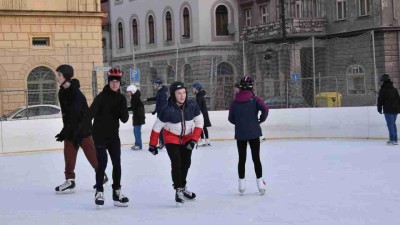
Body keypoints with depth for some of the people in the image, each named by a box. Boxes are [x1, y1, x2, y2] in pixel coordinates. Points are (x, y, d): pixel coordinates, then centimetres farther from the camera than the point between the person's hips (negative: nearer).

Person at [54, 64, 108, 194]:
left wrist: (65, 132, -24)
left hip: (82, 127, -8)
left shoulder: (75, 93, -22)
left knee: (90, 152, 2)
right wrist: (65, 131, 9)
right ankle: (70, 181, 6)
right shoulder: (62, 92, 5)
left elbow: (74, 115, -25)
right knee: (69, 153, 3)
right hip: (70, 128, 8)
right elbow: (65, 113, 11)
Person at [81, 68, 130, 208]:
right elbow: (90, 113, -24)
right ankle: (99, 192, 4)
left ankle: (116, 192, 18)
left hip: (114, 136, 5)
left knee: (117, 163, 6)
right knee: (102, 163, -9)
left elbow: (124, 119, 2)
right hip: (100, 135, -5)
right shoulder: (101, 97, -13)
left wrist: (122, 111, -21)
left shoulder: (121, 99, 3)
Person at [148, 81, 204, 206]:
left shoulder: (192, 105, -20)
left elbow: (199, 123, -8)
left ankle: (183, 187, 36)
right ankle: (178, 190, 1)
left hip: (187, 138, 4)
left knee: (186, 163, 13)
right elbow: (157, 127, -17)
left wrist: (194, 140, -14)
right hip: (172, 138, -4)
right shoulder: (168, 110, -27)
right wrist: (152, 144, -13)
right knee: (176, 163, -14)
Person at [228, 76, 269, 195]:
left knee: (242, 159, 11)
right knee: (256, 158, 6)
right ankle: (260, 183, 7)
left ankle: (241, 183, 14)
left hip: (240, 134, 2)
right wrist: (261, 119, -4)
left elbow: (230, 118, 2)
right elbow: (265, 109, -21)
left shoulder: (235, 101, 1)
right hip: (254, 133, -2)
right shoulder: (254, 99, -6)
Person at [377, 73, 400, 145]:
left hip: (388, 110, -6)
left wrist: (379, 109, 3)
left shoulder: (383, 90, -8)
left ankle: (392, 140, -10)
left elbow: (380, 100, -7)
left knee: (390, 125, -6)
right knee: (393, 124, 14)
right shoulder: (394, 89, 13)